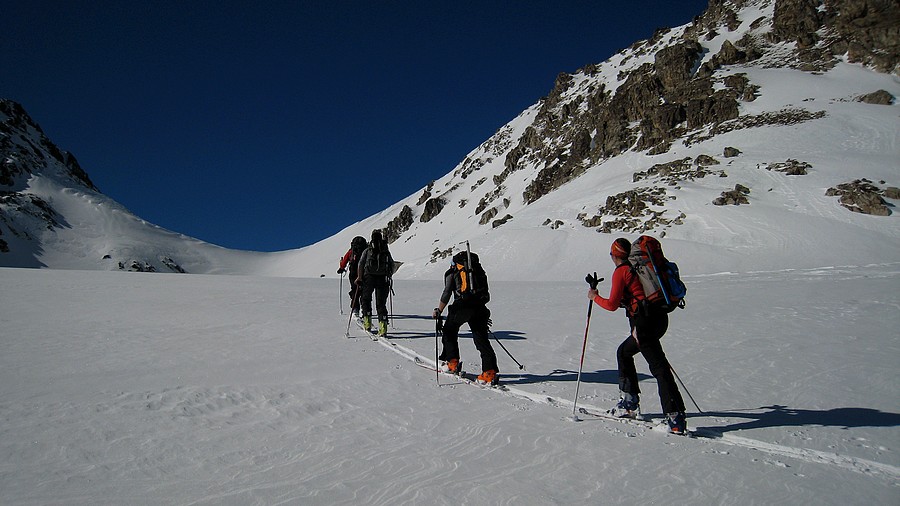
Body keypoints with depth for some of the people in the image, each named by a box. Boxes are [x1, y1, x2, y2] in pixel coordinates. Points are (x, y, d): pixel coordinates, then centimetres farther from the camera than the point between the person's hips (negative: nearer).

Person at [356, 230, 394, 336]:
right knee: (381, 303, 5)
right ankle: (383, 326, -8)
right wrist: (389, 277, 20)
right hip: (383, 279, 1)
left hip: (369, 278, -1)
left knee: (366, 299, 19)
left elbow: (361, 264, -5)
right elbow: (392, 265, 8)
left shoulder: (367, 251, 3)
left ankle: (367, 322, 8)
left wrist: (359, 278, -1)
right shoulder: (386, 251, 8)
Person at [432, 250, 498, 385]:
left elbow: (447, 293, -2)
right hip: (480, 308, 4)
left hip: (462, 307, -3)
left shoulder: (453, 272, 9)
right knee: (481, 339, 5)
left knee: (449, 331, 19)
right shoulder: (479, 270, 21)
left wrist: (438, 311, 5)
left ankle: (452, 363, 18)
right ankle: (490, 371, -6)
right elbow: (486, 295, 18)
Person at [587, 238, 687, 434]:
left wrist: (595, 297, 11)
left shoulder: (621, 271, -4)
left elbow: (612, 305, -6)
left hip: (644, 322, -8)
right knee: (624, 352, 19)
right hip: (660, 318, 8)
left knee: (659, 368, -6)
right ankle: (629, 403, 18)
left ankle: (675, 417, -9)